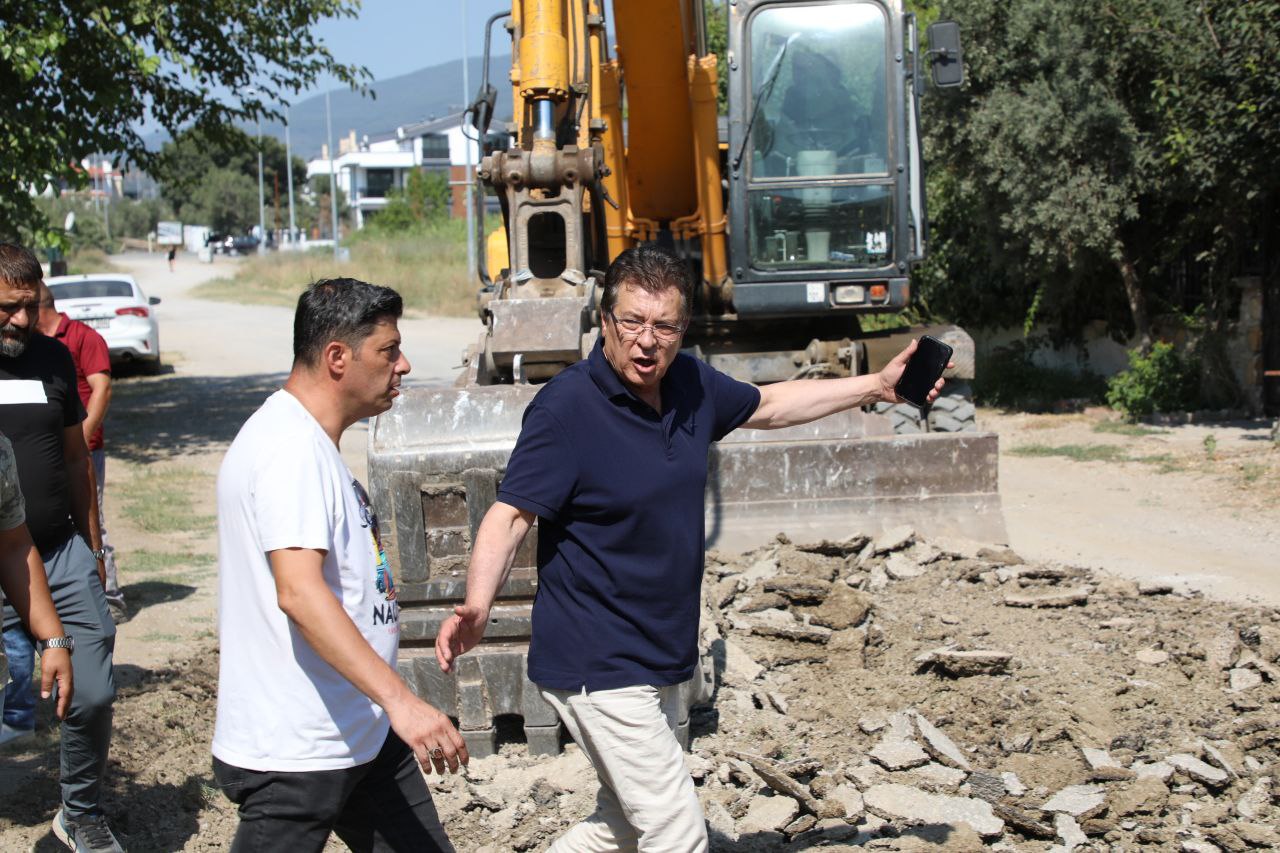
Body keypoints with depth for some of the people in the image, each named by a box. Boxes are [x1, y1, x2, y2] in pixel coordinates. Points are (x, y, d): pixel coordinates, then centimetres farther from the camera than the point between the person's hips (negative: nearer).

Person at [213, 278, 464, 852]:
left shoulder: (309, 442, 15)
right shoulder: (291, 449, -20)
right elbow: (299, 592, -32)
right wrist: (401, 701, -36)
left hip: (361, 735, 10)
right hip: (294, 755, -10)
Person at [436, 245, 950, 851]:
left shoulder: (690, 384, 3)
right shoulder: (566, 408, -19)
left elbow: (766, 406, 21)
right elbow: (510, 515, -23)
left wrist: (876, 386, 22)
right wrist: (476, 606, -40)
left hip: (661, 662, 8)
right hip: (598, 668, -8)